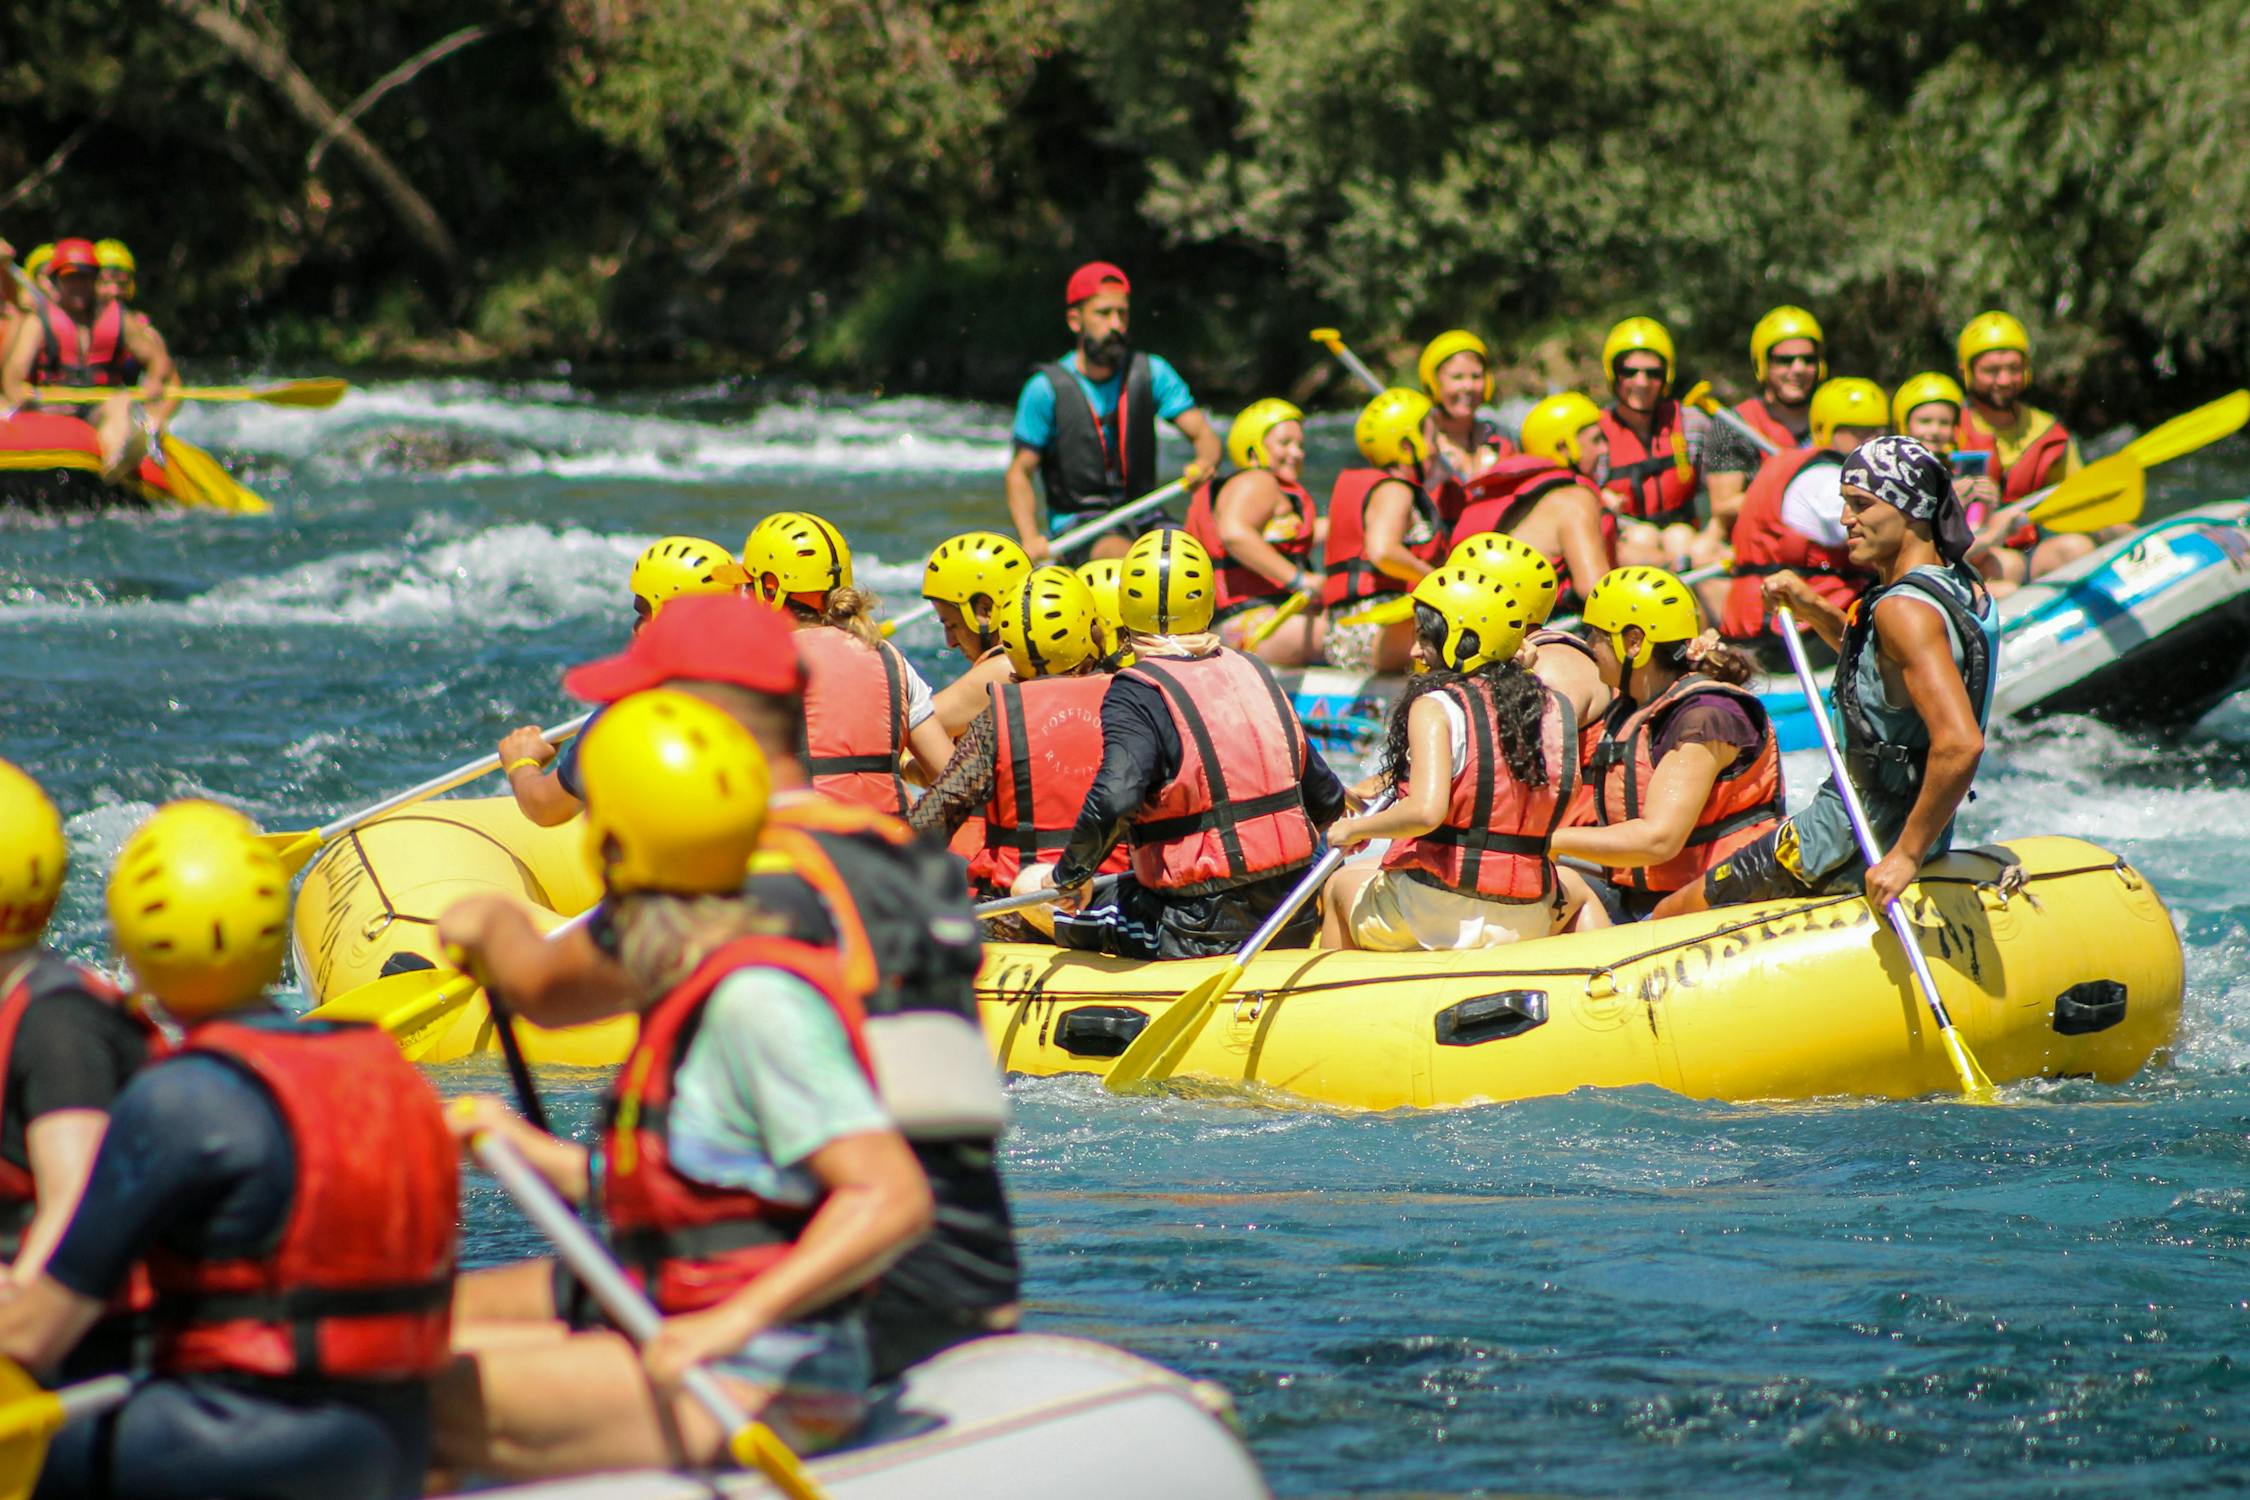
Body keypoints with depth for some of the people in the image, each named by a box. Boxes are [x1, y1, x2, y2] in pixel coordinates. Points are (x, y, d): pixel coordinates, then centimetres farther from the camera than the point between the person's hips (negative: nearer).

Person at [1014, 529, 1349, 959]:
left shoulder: (1136, 694, -11)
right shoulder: (1254, 673, 7)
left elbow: (1113, 798, -28)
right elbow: (1328, 801, 12)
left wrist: (1072, 872, -11)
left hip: (1203, 932, -7)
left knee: (1032, 886, 7)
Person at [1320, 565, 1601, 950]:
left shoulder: (1435, 706, -12)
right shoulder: (1555, 708, 4)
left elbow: (1426, 810, -25)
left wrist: (1354, 829, -9)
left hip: (1429, 915, -4)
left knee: (1341, 884, 30)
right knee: (1576, 890, 40)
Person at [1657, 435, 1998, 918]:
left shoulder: (1904, 609, -25)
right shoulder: (1962, 586, 5)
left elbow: (1961, 743, -36)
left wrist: (1906, 857, -31)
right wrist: (1813, 609, 12)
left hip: (1856, 844, -10)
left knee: (1671, 919, -2)